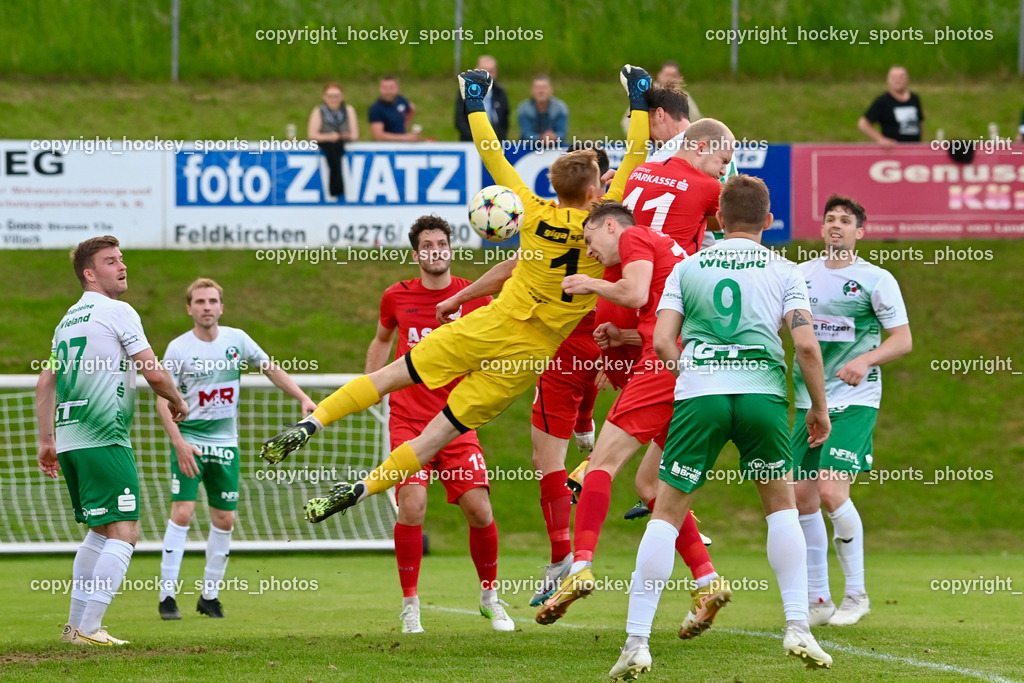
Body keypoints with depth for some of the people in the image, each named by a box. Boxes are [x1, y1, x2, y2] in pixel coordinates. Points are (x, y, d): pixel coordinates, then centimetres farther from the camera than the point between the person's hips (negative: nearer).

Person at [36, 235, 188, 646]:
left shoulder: (68, 320, 19)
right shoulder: (117, 312, -6)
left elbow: (45, 384, 21)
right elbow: (154, 373, -9)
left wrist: (46, 440, 25)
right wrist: (177, 402, 10)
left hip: (69, 441, 9)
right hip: (103, 441, -9)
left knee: (101, 531, 19)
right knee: (124, 531, -9)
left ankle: (76, 624, 17)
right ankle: (88, 629, -16)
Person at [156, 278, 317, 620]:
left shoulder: (237, 339, 2)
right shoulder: (178, 348, -7)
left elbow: (271, 369, 13)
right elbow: (163, 400, -8)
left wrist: (303, 399, 4)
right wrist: (179, 443, -18)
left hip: (225, 443, 4)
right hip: (190, 441, -4)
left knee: (224, 519, 4)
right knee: (183, 512, -15)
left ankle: (210, 595, 16)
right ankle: (167, 595, -11)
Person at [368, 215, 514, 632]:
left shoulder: (473, 297, 1)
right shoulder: (397, 298, 5)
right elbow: (382, 339, 25)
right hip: (408, 421, 0)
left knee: (478, 509, -8)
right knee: (411, 506, -18)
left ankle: (489, 597, 17)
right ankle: (410, 604, -3)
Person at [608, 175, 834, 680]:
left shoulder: (687, 268, 14)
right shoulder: (782, 271, 10)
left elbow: (662, 342, 3)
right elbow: (806, 343, -1)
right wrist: (819, 407, 10)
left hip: (698, 393, 0)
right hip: (763, 392, 0)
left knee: (667, 511, 6)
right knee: (782, 504, 19)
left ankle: (637, 642, -2)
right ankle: (797, 628, 9)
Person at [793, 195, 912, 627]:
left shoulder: (876, 280, -2)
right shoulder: (801, 275, 10)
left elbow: (903, 340, -3)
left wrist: (866, 360, -19)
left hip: (854, 401, -5)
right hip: (808, 401, 5)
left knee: (831, 492, -17)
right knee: (802, 495, 0)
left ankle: (856, 594, -2)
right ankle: (817, 600, 11)